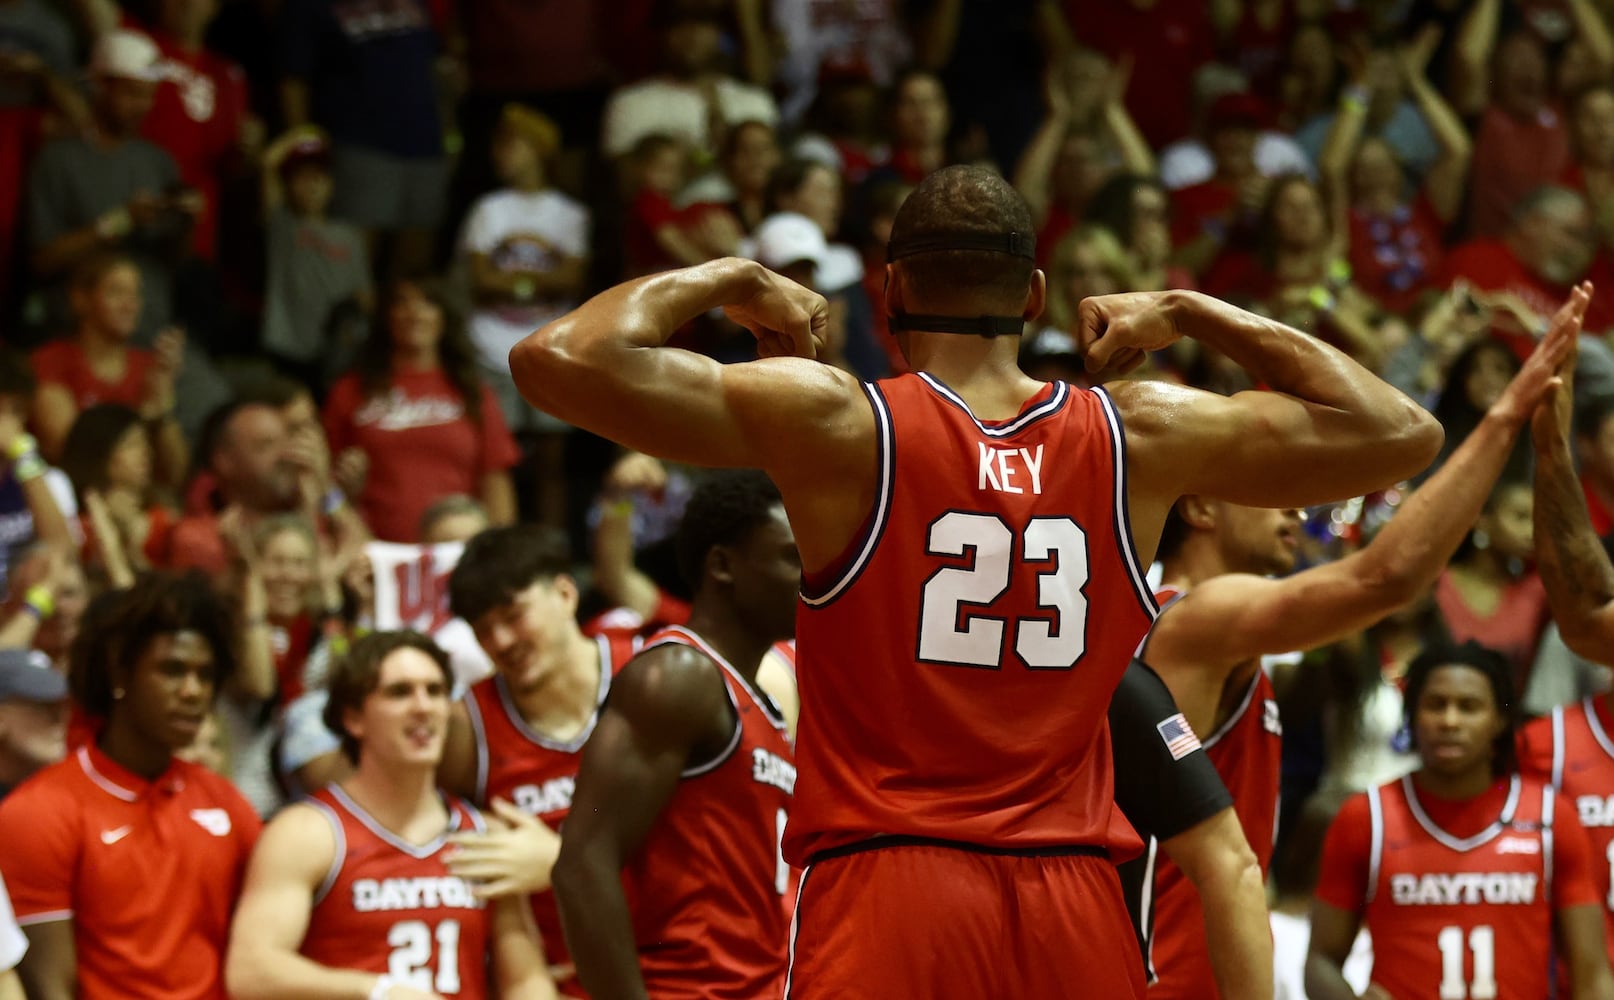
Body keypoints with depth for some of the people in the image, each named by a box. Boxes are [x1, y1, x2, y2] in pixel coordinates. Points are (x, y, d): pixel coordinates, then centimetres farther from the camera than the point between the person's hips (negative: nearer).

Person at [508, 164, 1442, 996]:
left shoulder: (834, 422, -3)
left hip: (884, 898, -3)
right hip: (1074, 903, 3)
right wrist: (1191, 315, 21)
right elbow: (1401, 434, 16)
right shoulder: (1140, 437, 5)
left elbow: (559, 357, -8)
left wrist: (728, 281, 8)